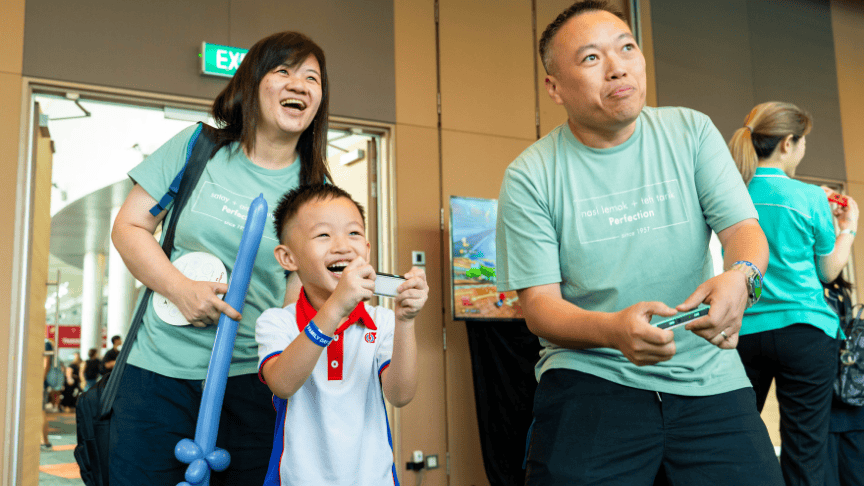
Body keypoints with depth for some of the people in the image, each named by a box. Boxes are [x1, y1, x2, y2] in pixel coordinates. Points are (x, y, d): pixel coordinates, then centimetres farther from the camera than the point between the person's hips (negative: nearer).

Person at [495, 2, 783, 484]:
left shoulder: (691, 131, 2)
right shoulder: (529, 176, -6)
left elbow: (744, 227, -2)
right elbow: (539, 304, -8)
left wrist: (741, 276, -27)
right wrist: (615, 330, -30)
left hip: (709, 377, 3)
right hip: (590, 380, -2)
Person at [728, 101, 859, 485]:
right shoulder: (809, 198, -9)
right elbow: (828, 270, 4)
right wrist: (848, 226, 19)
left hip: (743, 330, 4)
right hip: (803, 329, -3)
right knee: (804, 449, 4)